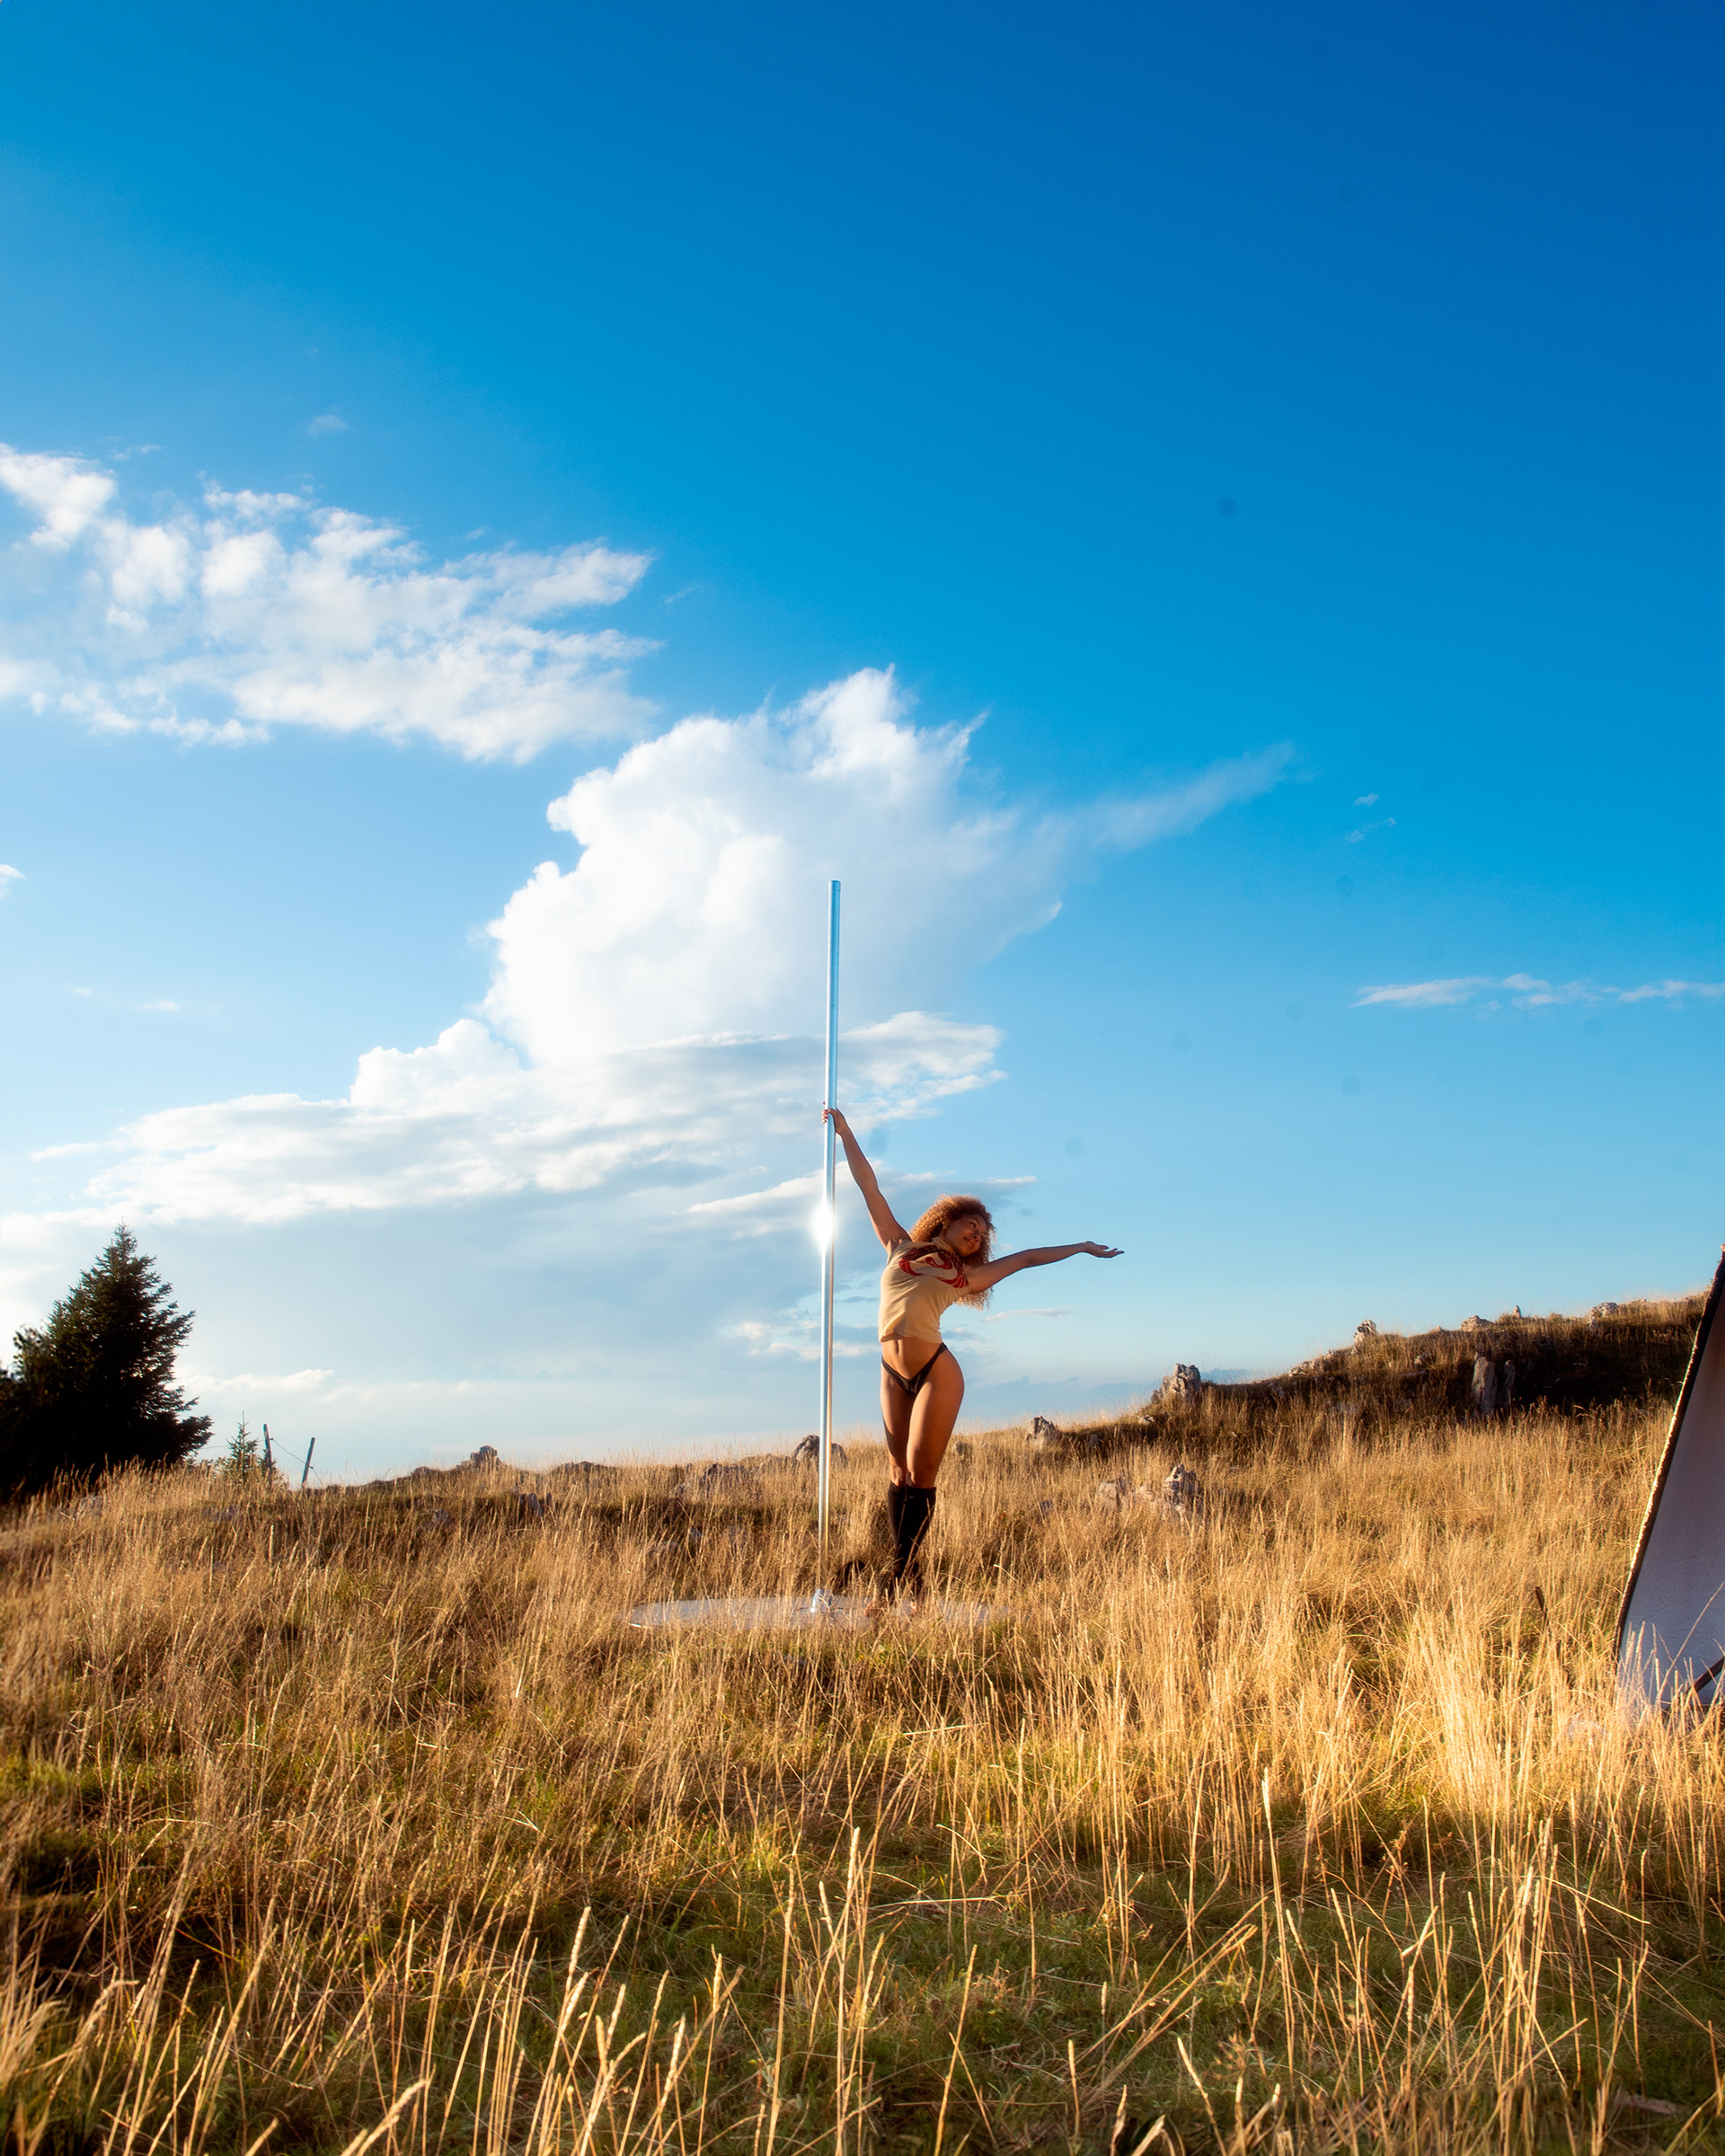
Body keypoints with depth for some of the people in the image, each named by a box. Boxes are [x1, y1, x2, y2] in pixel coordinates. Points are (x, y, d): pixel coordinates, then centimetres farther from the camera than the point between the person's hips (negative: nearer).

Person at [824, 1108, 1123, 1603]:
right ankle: (900, 1580, 9)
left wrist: (1082, 1247, 30)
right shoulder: (900, 1248, 17)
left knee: (919, 1478, -6)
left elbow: (1025, 1258, 25)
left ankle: (904, 1580, -3)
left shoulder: (965, 1275, 16)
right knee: (898, 1474, 4)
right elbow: (869, 1186, 19)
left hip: (936, 1373, -2)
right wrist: (845, 1132, 21)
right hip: (894, 1375, 2)